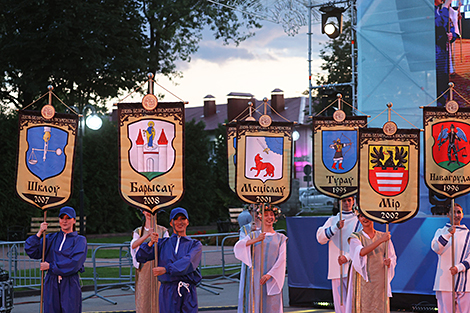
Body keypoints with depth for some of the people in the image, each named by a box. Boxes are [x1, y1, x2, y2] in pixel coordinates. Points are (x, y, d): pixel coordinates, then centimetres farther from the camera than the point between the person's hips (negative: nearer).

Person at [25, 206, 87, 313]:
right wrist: (39, 234, -9)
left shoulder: (79, 240, 3)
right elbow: (32, 252, 3)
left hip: (70, 285, -3)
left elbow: (74, 264, -11)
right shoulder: (51, 238, 12)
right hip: (51, 284, 3)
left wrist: (50, 266, -9)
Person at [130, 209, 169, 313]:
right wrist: (147, 235, -28)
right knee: (144, 297, -2)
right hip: (144, 268, 0)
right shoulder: (138, 231, 7)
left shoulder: (162, 231, 7)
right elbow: (133, 245, -13)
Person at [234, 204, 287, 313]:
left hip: (273, 278, 0)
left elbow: (281, 259, 1)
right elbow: (238, 246, -8)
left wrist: (269, 275, -11)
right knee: (256, 303, -5)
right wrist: (256, 240, -22)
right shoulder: (254, 235, 8)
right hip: (256, 276, 0)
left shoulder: (280, 238, 10)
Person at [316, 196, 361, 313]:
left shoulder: (358, 220, 6)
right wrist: (336, 227, -13)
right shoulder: (332, 220, 16)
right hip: (336, 269, 3)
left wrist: (348, 257, -15)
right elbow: (320, 238, 1)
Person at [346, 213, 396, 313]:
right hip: (363, 281, -2)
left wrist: (389, 262, -11)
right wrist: (380, 240, -24)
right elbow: (361, 252, -20)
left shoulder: (383, 236, 9)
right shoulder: (355, 237, 0)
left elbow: (392, 257, 13)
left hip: (379, 281, 2)